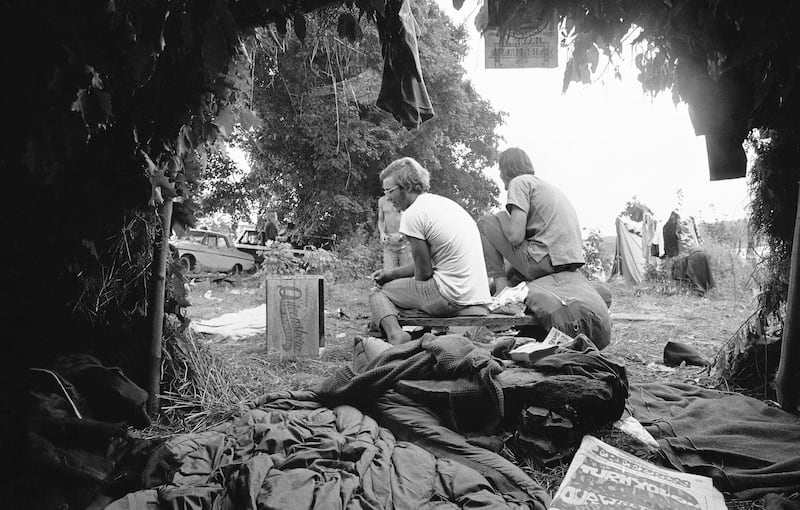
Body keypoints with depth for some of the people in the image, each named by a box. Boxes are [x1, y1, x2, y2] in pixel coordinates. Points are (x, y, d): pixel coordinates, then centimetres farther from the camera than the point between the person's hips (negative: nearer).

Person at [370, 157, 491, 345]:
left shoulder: (413, 214, -11)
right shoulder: (444, 202, 16)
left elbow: (424, 272, -8)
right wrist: (391, 273, 19)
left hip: (451, 298, -9)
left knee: (379, 293, 5)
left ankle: (394, 333, -19)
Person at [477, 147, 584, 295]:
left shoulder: (519, 181, -1)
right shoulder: (545, 185, 26)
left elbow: (515, 236, -13)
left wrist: (502, 217, 9)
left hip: (544, 263, -9)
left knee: (485, 224, 5)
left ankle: (501, 286, 0)